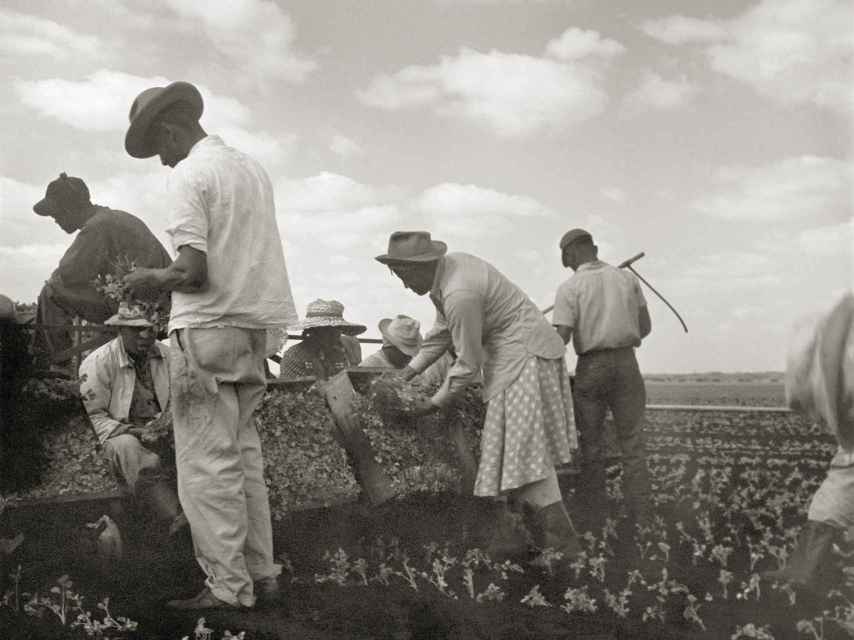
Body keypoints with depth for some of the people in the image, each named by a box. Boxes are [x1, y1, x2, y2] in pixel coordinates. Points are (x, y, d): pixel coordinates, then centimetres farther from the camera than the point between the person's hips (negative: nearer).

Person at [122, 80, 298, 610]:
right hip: (253, 327, 8)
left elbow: (193, 271, -18)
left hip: (207, 329, -8)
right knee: (243, 456, 12)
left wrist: (150, 279, 0)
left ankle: (229, 588, 2)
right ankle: (261, 576, 16)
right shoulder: (252, 168, 15)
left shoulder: (189, 175, -9)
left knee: (207, 465, -2)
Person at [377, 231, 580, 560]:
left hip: (525, 356, -10)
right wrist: (410, 370, 15)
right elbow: (442, 331, 15)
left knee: (525, 449, -9)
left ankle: (563, 543, -3)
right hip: (508, 354, 10)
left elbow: (468, 365, -19)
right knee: (513, 447, 11)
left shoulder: (459, 295, -27)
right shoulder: (447, 268, 3)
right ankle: (535, 536, 18)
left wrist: (434, 403, -7)